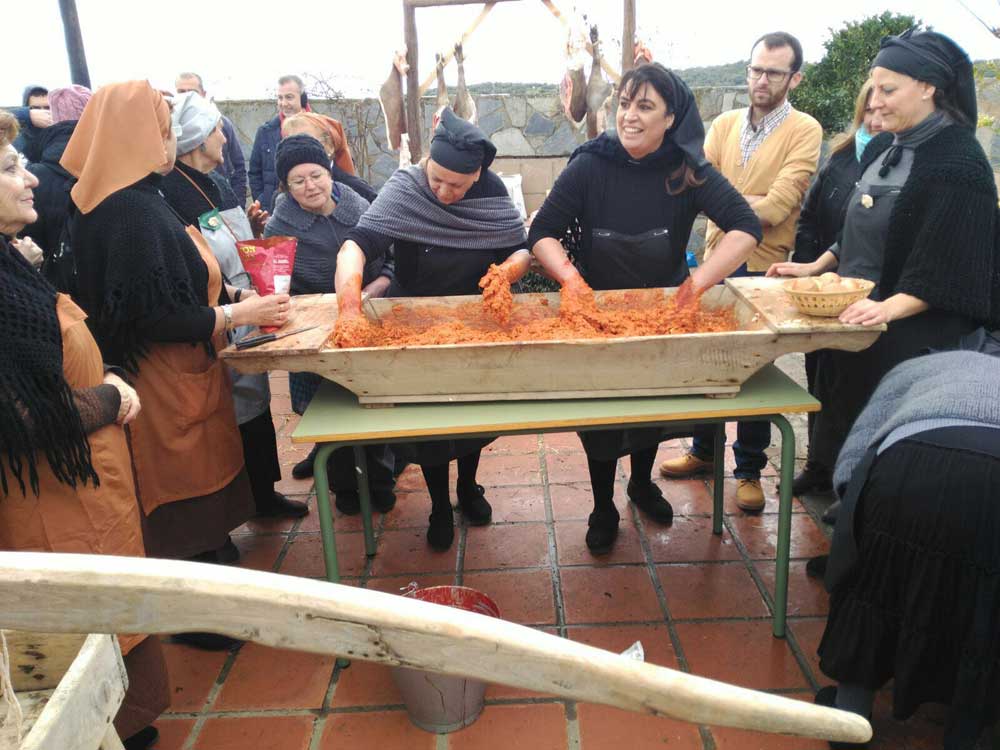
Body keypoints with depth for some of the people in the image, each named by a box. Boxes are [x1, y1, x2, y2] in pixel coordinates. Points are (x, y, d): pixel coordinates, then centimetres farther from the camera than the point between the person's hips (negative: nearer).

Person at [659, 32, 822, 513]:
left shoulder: (804, 131, -8)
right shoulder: (724, 125, 7)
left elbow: (775, 209, -19)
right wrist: (750, 203, -19)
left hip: (765, 270, -4)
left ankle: (750, 470, 22)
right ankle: (704, 451, 33)